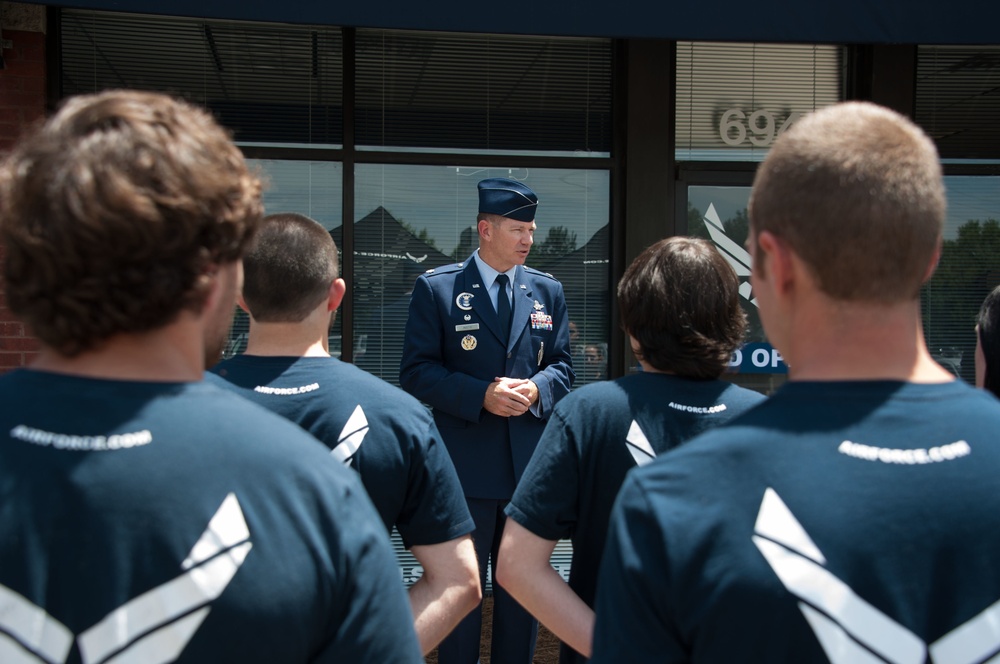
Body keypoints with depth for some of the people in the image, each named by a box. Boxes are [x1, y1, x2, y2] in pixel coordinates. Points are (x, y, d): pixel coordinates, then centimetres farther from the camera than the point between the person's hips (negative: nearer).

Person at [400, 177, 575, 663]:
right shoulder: (436, 288, -3)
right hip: (466, 464, -4)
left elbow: (562, 366, 11)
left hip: (530, 460, 4)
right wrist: (481, 395, -19)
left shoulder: (547, 291, 10)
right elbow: (416, 372, -8)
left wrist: (535, 390, -12)